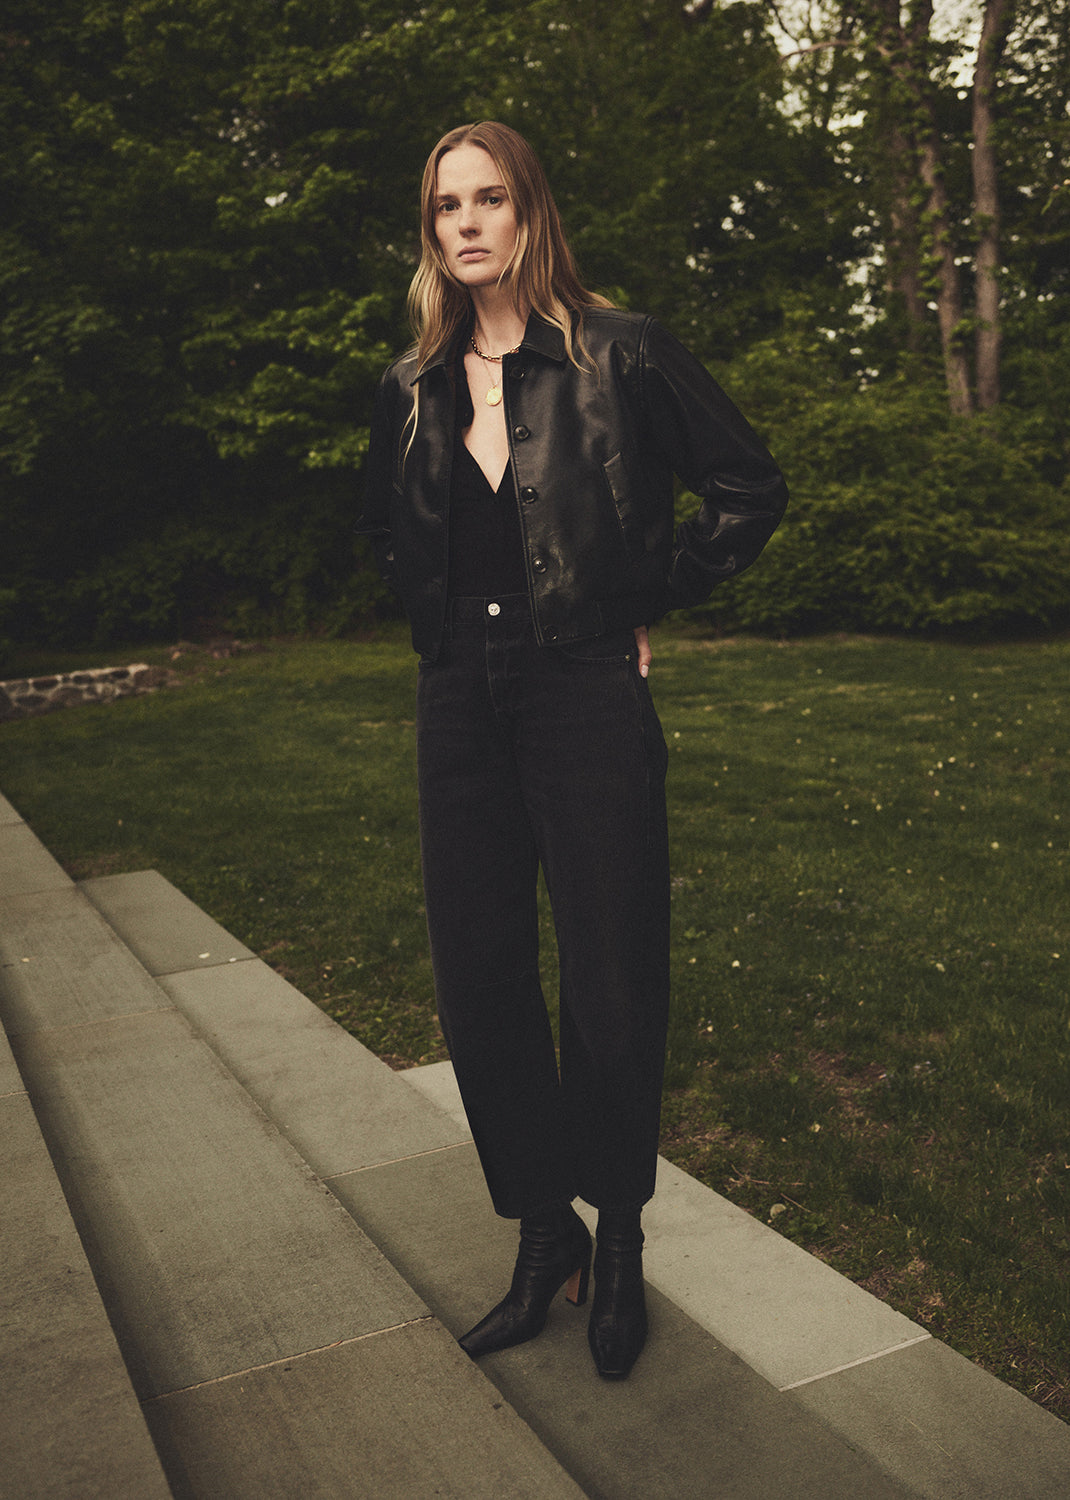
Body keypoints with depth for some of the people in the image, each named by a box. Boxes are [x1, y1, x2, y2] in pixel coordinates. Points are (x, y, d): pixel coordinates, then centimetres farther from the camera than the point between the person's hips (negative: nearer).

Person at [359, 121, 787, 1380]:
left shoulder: (620, 354, -4)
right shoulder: (414, 386, 10)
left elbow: (750, 490, 1)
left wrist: (648, 600, -1)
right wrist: (445, 614, 13)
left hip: (587, 699, -4)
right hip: (461, 709, 5)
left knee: (613, 988, 2)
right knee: (477, 984, 8)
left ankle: (617, 1241, 25)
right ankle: (542, 1237, 26)